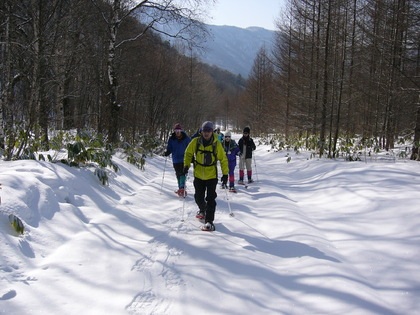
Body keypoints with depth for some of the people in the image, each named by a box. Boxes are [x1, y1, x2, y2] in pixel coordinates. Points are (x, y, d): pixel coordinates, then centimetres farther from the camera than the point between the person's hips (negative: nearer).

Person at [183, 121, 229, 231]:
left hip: (212, 176, -2)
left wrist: (225, 173, -3)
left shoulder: (216, 144, -9)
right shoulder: (195, 142, -6)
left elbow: (223, 159, -1)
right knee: (199, 197, 12)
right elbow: (188, 153, 8)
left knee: (210, 199, -6)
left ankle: (209, 221, -2)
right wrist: (186, 165, -5)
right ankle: (202, 210, 44)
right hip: (198, 175, 2)